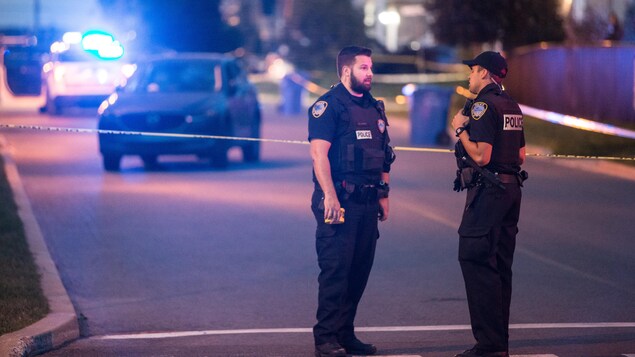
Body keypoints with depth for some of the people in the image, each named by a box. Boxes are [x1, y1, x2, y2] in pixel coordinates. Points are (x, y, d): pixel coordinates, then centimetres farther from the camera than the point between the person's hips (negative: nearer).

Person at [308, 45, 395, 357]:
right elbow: (319, 153, -15)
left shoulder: (374, 107, 17)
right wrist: (330, 197, -22)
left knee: (360, 270, 9)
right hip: (339, 200, -8)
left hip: (367, 202, 8)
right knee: (335, 269, -7)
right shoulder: (329, 105, -7)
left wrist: (383, 194, 16)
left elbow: (384, 155, 22)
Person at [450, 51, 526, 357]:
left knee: (476, 262, -8)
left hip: (488, 191, -9)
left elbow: (480, 156, -21)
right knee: (500, 266, 13)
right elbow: (521, 156, 19)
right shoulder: (512, 106, 15)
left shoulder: (483, 105, -13)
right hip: (511, 188, 9)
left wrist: (461, 130, -9)